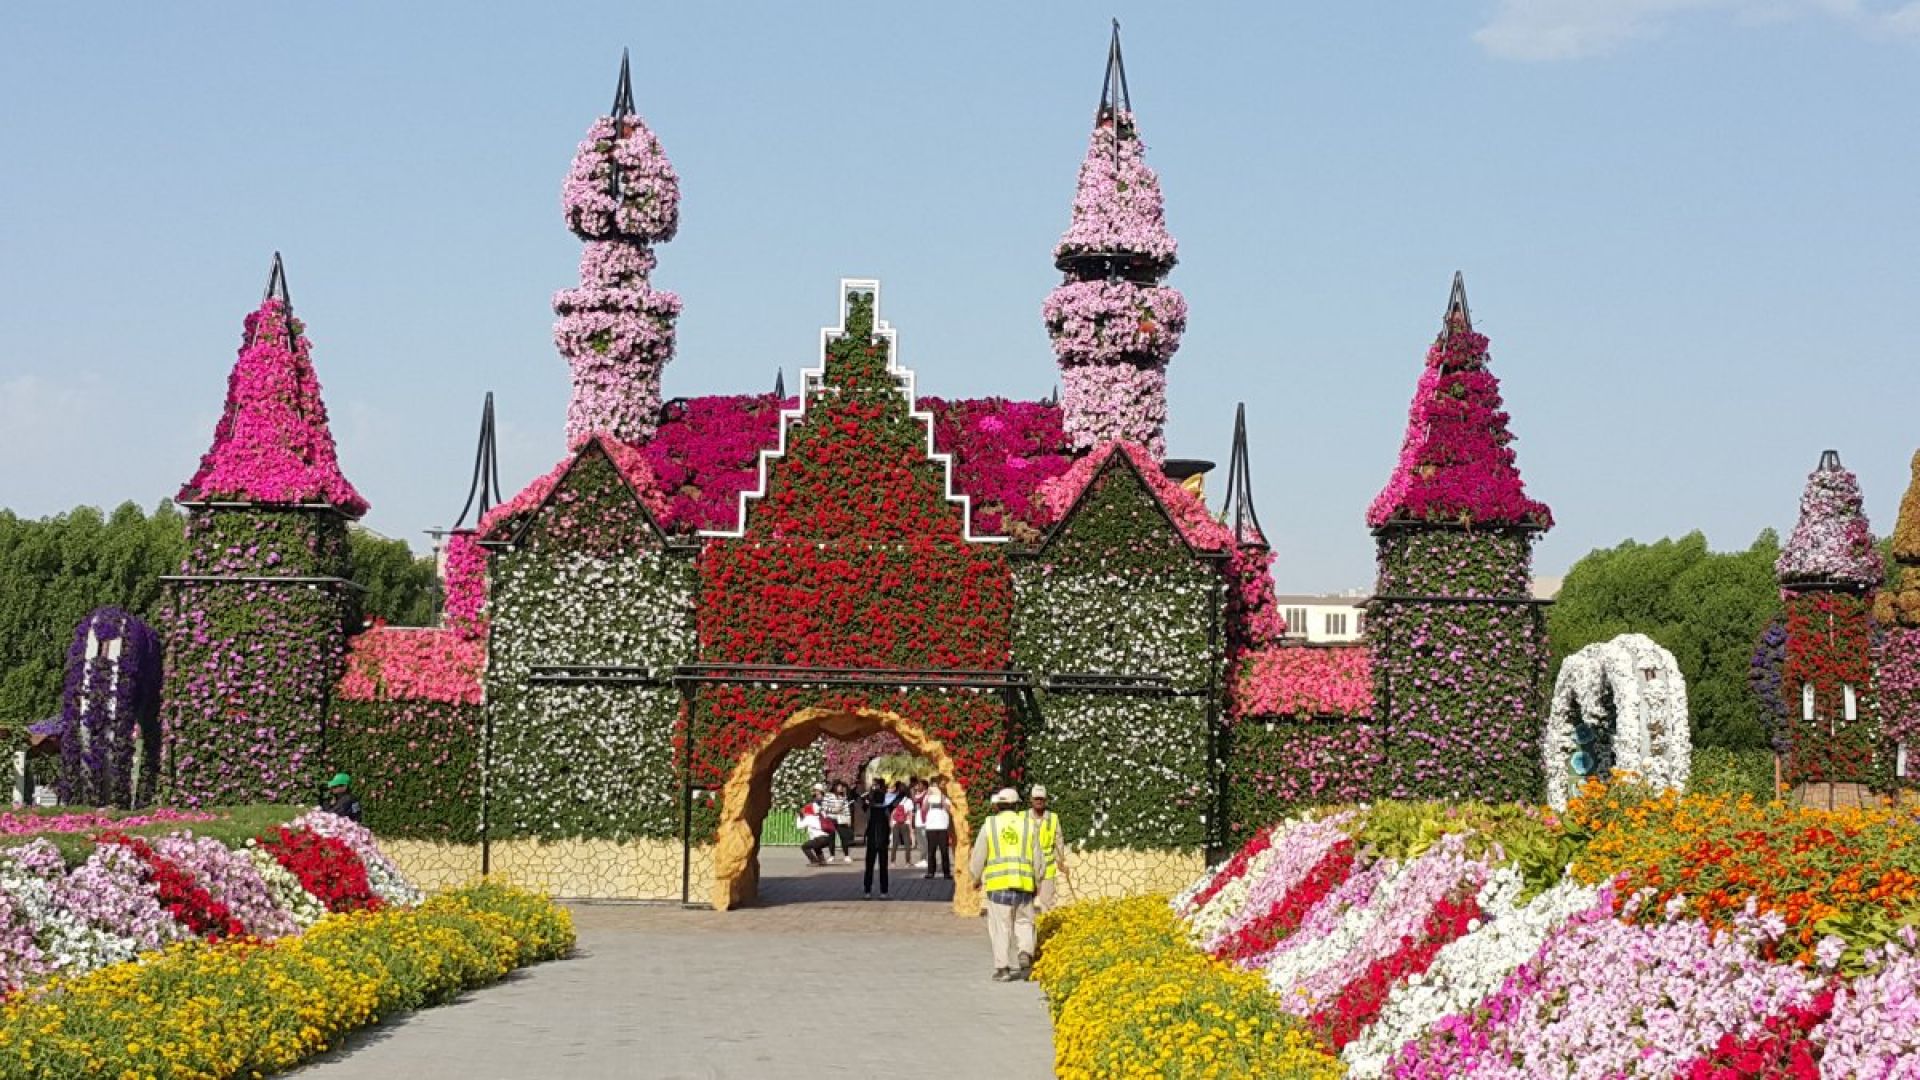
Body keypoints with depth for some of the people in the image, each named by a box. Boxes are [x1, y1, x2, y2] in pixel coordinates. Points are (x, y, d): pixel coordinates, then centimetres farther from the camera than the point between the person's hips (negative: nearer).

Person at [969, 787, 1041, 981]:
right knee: (1023, 922, 14)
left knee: (1000, 927, 4)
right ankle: (1025, 954, -8)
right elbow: (1037, 860, 8)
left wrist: (976, 879, 22)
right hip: (1024, 885, 1)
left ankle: (1002, 968, 2)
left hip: (998, 885, -1)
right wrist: (1037, 882, 22)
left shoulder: (989, 825, 2)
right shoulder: (1028, 825, 6)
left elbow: (978, 858, 5)